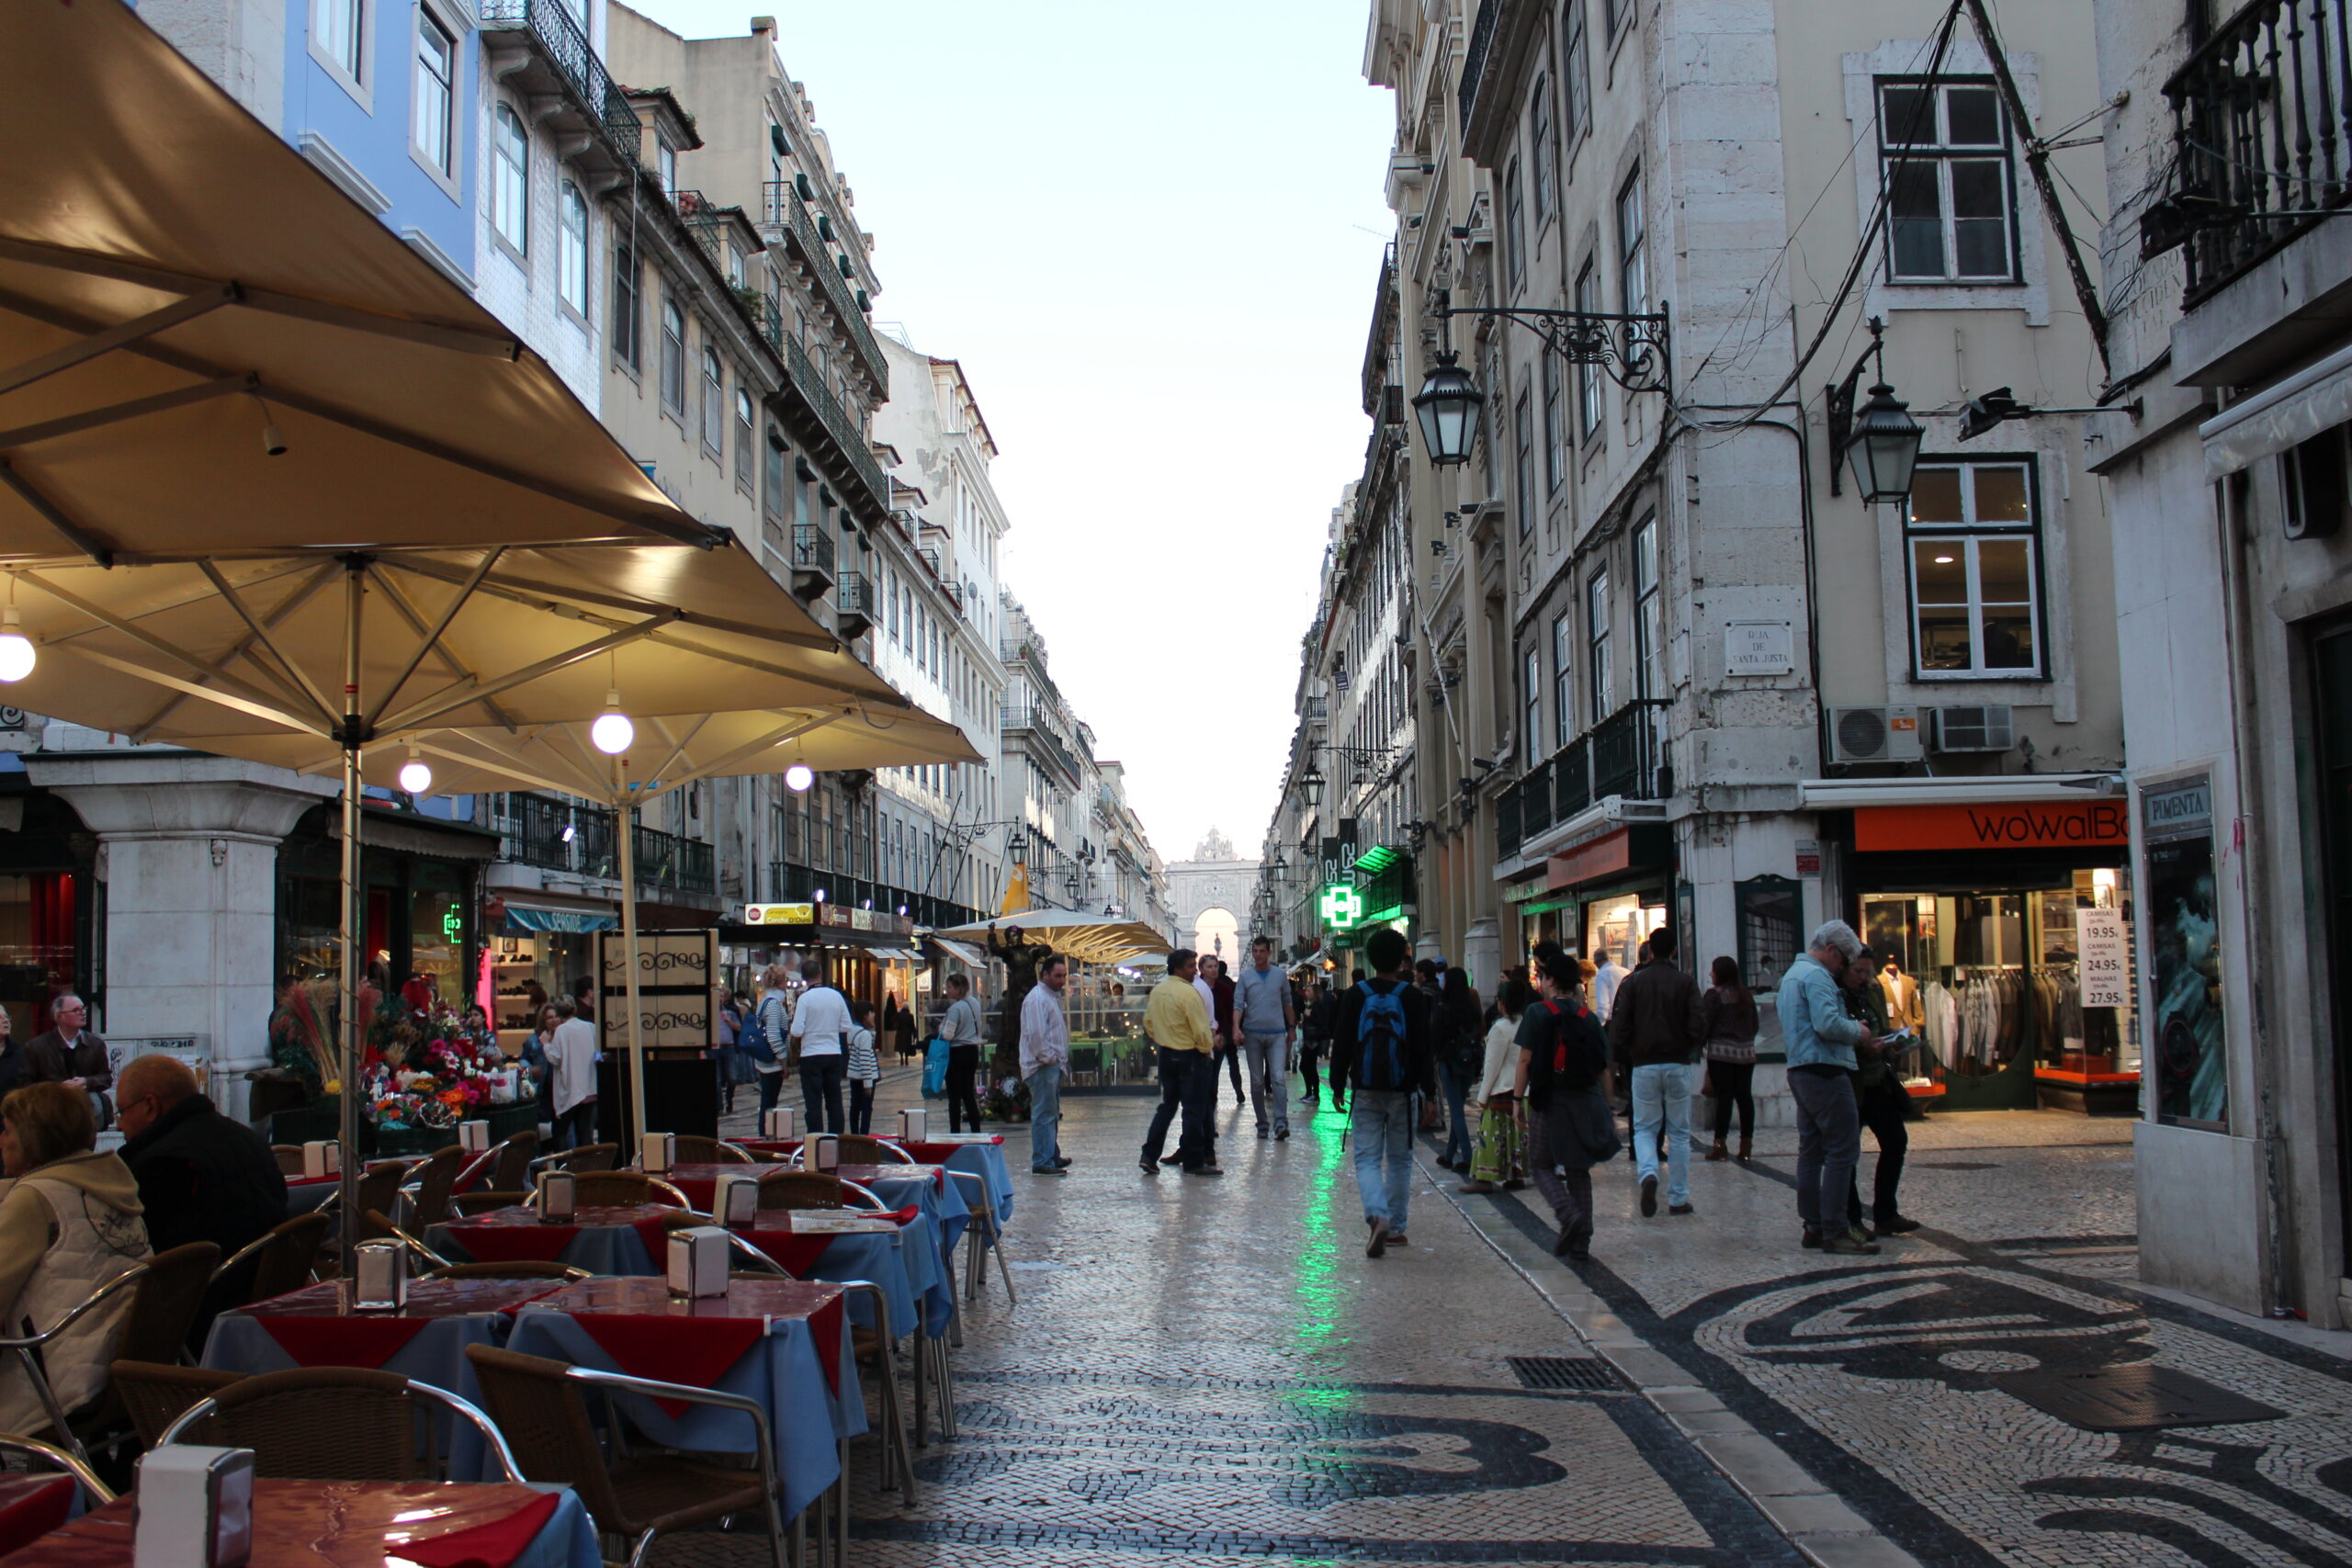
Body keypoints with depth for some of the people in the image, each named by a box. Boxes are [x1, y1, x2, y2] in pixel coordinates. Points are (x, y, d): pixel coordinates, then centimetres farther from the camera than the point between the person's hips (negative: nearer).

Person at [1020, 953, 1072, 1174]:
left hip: (1053, 1065, 11)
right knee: (1044, 1114, -10)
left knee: (1051, 1114, 17)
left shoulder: (1052, 996, 18)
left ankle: (1052, 1156, 26)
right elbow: (1035, 1035, -23)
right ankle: (1041, 1163, -9)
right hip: (1042, 1066, -11)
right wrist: (1048, 1058, -16)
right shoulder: (1037, 998, -15)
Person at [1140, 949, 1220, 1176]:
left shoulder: (1157, 991, 6)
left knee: (1167, 1106, 17)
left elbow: (1148, 1023, 14)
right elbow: (1202, 1030, -18)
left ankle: (1150, 1155, 13)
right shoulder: (1189, 993, -18)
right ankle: (1194, 1162, 6)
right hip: (1191, 1056, -7)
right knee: (1194, 1109, 1)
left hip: (1166, 1055, 8)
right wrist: (1207, 1048, -1)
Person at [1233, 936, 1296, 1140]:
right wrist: (1236, 1028, -16)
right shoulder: (1245, 976, 3)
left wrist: (1292, 1027, 14)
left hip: (1277, 1033, -1)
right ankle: (1262, 1123, 13)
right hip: (1253, 1033, 1)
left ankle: (1281, 1123, -18)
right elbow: (1238, 1005, -2)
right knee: (1257, 1081, 6)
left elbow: (1287, 1003, 15)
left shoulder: (1280, 975, 6)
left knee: (1279, 1078, -13)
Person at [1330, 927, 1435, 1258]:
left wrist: (1337, 1086, 9)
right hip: (1402, 1092, 0)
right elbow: (1424, 1048, -2)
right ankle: (1396, 1227, 16)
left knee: (1367, 1158, 2)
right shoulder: (1412, 997, -3)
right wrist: (1429, 1089, 4)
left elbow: (1342, 1045, 2)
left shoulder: (1355, 997, -1)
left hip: (1366, 1093, 0)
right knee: (1400, 1160, 12)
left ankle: (1377, 1215, -21)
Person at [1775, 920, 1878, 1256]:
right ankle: (1834, 1231, -9)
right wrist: (1858, 1032, -6)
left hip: (1800, 1072, 11)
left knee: (1811, 1151, 12)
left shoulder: (1791, 975, 21)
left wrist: (1852, 1030, 20)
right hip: (1825, 1072, -11)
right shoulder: (1816, 976, -12)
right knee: (1843, 1151, -8)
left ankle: (1812, 1225, 14)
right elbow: (1828, 1024, -24)